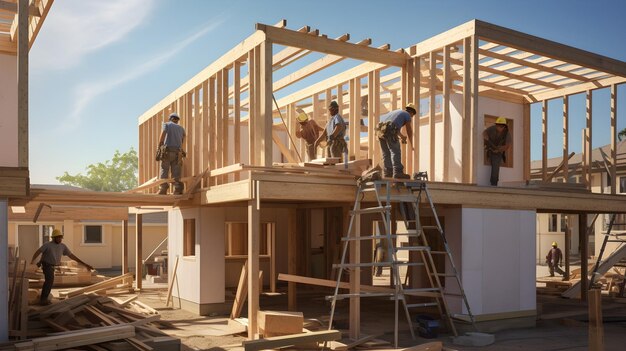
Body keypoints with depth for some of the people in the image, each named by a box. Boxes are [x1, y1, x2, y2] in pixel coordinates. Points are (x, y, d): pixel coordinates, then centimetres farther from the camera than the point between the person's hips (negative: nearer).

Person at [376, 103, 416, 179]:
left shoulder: (396, 112, 35)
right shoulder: (407, 115, 13)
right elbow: (409, 131, 16)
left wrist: (401, 136, 60)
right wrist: (412, 144, 29)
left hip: (380, 130, 8)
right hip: (389, 131, -8)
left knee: (386, 153, 13)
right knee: (396, 152, -6)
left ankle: (387, 173, 11)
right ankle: (397, 172, -15)